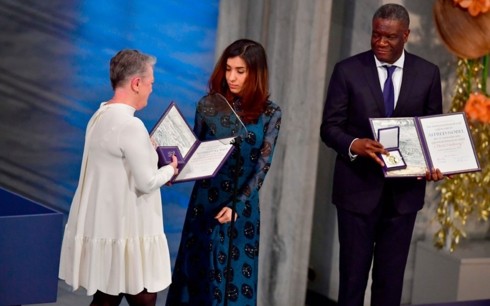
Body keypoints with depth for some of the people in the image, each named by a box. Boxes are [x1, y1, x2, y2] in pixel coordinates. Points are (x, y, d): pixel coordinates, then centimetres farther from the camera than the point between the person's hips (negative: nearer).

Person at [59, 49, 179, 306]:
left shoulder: (99, 116, 8)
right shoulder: (130, 125, -20)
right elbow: (147, 183, -18)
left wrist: (152, 155, 14)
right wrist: (169, 169, 0)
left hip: (102, 226, 9)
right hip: (124, 231, -9)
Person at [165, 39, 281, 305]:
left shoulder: (270, 114, -3)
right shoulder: (209, 104, 1)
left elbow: (262, 166, -7)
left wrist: (236, 205, -18)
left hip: (243, 205, -1)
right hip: (205, 201, 1)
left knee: (233, 277, 5)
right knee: (197, 271, 6)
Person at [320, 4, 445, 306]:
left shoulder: (428, 73, 2)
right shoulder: (348, 70, -4)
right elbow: (330, 126, -5)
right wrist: (354, 144, -26)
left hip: (404, 190, 2)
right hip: (358, 188, -2)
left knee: (391, 275, 9)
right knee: (353, 272, 4)